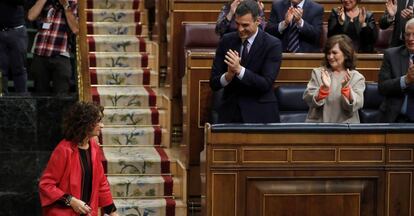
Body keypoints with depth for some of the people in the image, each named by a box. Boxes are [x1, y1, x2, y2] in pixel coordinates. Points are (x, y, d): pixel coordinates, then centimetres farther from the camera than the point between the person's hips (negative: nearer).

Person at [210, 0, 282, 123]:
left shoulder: (272, 45, -7)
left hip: (259, 114, -3)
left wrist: (239, 69, -26)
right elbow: (213, 83, 1)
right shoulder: (226, 41, 3)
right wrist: (228, 75, -21)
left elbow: (266, 84, -15)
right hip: (229, 113, 3)